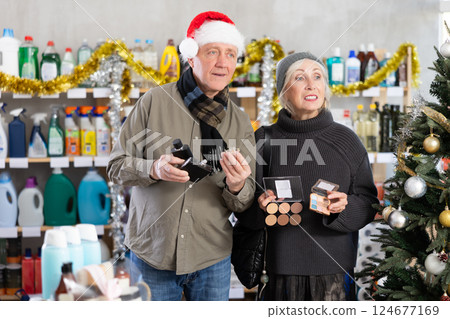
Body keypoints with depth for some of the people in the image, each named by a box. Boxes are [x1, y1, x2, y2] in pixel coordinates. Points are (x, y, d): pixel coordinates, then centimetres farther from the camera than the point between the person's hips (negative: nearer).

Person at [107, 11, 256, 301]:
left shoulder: (240, 122, 3)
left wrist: (237, 187, -20)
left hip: (212, 258, 2)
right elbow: (117, 166, -1)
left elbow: (244, 206, 3)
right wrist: (155, 169, -21)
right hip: (152, 254, -2)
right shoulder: (155, 102, -4)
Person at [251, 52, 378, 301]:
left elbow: (368, 203, 5)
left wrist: (345, 207, -15)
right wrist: (260, 206, -14)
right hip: (281, 267, 0)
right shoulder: (264, 139, 2)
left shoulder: (345, 139, 2)